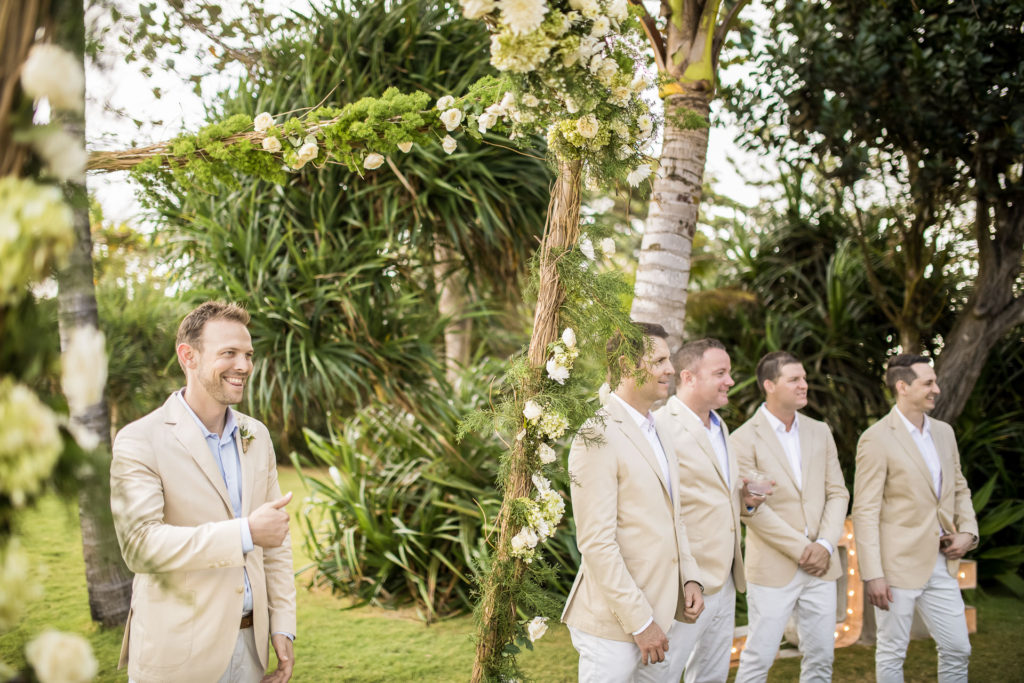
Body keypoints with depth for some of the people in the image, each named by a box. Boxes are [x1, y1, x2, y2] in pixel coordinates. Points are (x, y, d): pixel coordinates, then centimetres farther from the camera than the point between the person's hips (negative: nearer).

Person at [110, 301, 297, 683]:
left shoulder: (256, 436, 9)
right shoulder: (140, 441, -11)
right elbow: (139, 544, -22)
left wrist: (283, 625, 7)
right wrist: (245, 533, -27)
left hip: (248, 642, 5)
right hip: (178, 651, -5)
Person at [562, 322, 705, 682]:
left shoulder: (654, 433, 16)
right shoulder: (597, 438, -14)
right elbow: (596, 543, -19)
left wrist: (689, 578, 6)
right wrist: (639, 622, -18)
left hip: (664, 615, 8)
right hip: (615, 626, -8)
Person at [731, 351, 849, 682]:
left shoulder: (820, 432, 10)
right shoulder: (744, 440, -7)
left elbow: (837, 493, 9)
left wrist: (825, 544, -6)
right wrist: (801, 549, -13)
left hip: (820, 566, 5)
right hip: (773, 568, -5)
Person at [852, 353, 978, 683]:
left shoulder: (944, 432, 10)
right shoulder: (877, 439, -11)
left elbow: (959, 488, 21)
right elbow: (865, 512, -13)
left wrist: (967, 531, 2)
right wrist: (872, 575, -17)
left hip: (941, 564, 6)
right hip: (899, 565, -6)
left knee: (957, 649, 11)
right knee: (892, 653, 6)